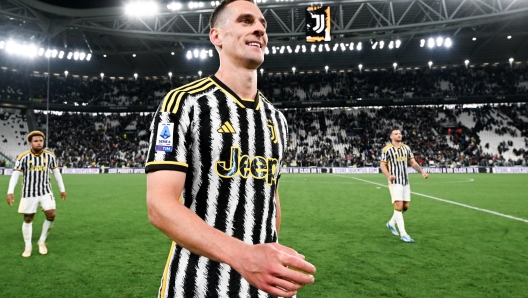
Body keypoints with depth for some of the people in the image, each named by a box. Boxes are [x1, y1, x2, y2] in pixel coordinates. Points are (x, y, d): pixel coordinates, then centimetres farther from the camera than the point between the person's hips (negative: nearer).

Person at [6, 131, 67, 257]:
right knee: (28, 219, 7)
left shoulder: (50, 155, -3)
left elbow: (56, 172, 7)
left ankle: (42, 241, 11)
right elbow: (15, 174, -9)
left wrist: (62, 189, 9)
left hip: (46, 191, 1)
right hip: (29, 193, -1)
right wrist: (10, 192, -19)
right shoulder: (23, 157, -9)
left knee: (51, 215, -11)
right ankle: (28, 246, 23)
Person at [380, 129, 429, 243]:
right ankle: (403, 234, -7)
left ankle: (391, 223, 32)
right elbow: (382, 165, -4)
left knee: (405, 206, 9)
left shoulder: (406, 148, 11)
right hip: (395, 182, -6)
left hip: (405, 181, 6)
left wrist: (422, 171, -3)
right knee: (399, 206, -12)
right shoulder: (387, 149, -5)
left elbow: (413, 163, 13)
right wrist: (388, 175, -22)